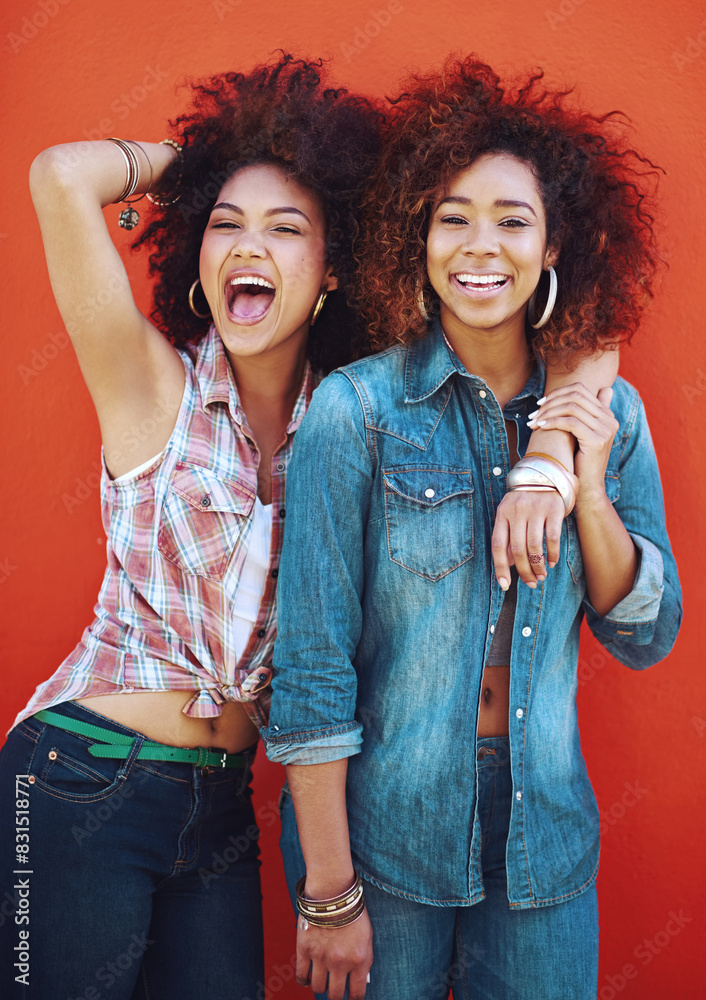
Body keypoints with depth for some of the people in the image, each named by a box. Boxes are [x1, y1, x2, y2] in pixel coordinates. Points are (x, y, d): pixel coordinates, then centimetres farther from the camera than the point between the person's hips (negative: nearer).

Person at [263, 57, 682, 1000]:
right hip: (382, 826, -3)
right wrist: (329, 892, -11)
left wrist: (589, 490, -13)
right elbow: (310, 665, -13)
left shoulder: (608, 411, -1)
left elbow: (647, 637, 3)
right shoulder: (355, 409, -14)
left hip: (546, 832, 4)